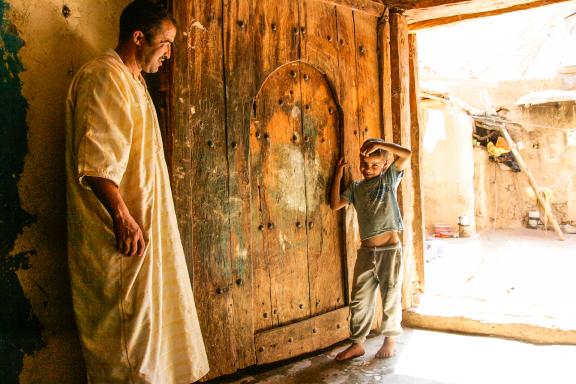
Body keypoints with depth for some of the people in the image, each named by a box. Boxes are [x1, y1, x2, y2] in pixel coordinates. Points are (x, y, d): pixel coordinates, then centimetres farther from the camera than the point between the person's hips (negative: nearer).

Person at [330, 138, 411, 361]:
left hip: (389, 249, -4)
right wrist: (338, 176, 2)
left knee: (390, 297, 9)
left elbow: (406, 154, -11)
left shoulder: (389, 179, 0)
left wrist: (379, 144, -16)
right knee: (359, 300, 8)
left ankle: (390, 339, 28)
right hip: (366, 251, 4)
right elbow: (335, 204, 2)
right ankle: (357, 344, 20)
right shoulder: (356, 188, 10)